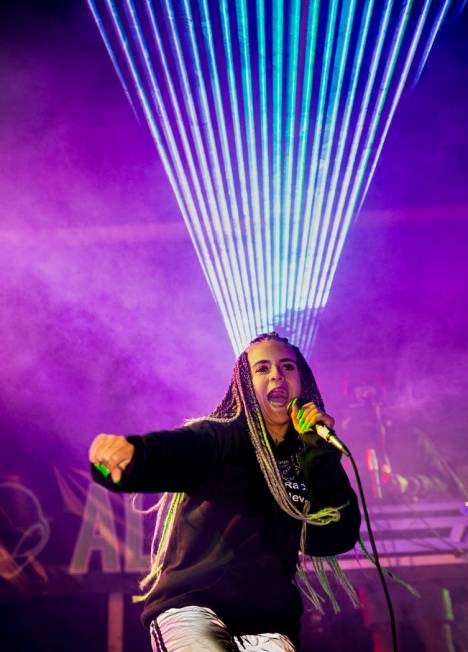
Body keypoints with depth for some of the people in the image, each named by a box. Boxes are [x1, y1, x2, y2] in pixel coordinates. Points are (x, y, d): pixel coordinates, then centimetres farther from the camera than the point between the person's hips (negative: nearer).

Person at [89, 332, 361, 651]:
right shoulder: (219, 438, -2)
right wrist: (129, 451, -46)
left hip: (268, 620, 3)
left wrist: (321, 451, -10)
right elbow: (170, 450, -24)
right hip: (190, 605, -2)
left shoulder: (309, 459, 8)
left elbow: (338, 537, -3)